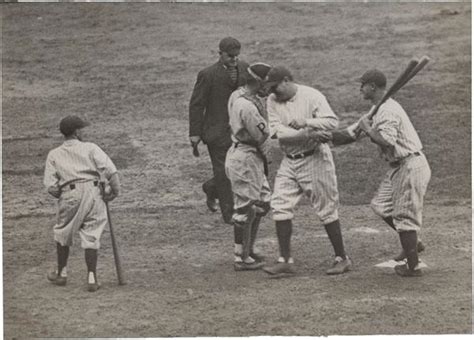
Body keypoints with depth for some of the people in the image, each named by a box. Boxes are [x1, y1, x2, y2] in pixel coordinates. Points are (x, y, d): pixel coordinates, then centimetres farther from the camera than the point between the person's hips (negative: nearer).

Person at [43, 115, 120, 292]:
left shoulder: (54, 155, 11)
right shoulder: (90, 148, 7)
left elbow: (51, 186, 0)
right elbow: (110, 170, -7)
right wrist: (114, 190, 4)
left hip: (69, 195, 1)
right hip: (93, 193, -1)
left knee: (62, 233, 21)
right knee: (91, 237, 5)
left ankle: (61, 273, 30)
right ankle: (92, 279, 0)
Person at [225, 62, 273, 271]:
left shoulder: (237, 96, 7)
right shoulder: (248, 106, -24)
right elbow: (262, 136, -18)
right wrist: (267, 154, -1)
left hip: (253, 158, 10)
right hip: (245, 158, -10)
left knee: (262, 203, 18)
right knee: (246, 209, -1)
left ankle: (248, 251, 27)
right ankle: (242, 258, 8)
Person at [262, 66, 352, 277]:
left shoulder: (311, 96, -11)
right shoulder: (272, 101, 3)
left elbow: (332, 121, -21)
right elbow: (278, 132, -11)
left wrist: (305, 122, -26)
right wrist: (308, 135, -22)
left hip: (315, 159, -5)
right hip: (289, 162, 5)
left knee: (326, 209, 0)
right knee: (280, 208, -2)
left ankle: (342, 258, 10)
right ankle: (285, 260, 2)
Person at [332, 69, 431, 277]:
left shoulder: (387, 111, -19)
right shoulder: (377, 111, 14)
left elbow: (387, 141, -32)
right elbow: (350, 135, 15)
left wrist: (367, 129, -17)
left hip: (411, 165, -10)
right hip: (399, 166, 10)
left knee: (404, 214, -4)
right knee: (381, 206, 15)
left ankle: (413, 266, 3)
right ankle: (412, 243, 24)